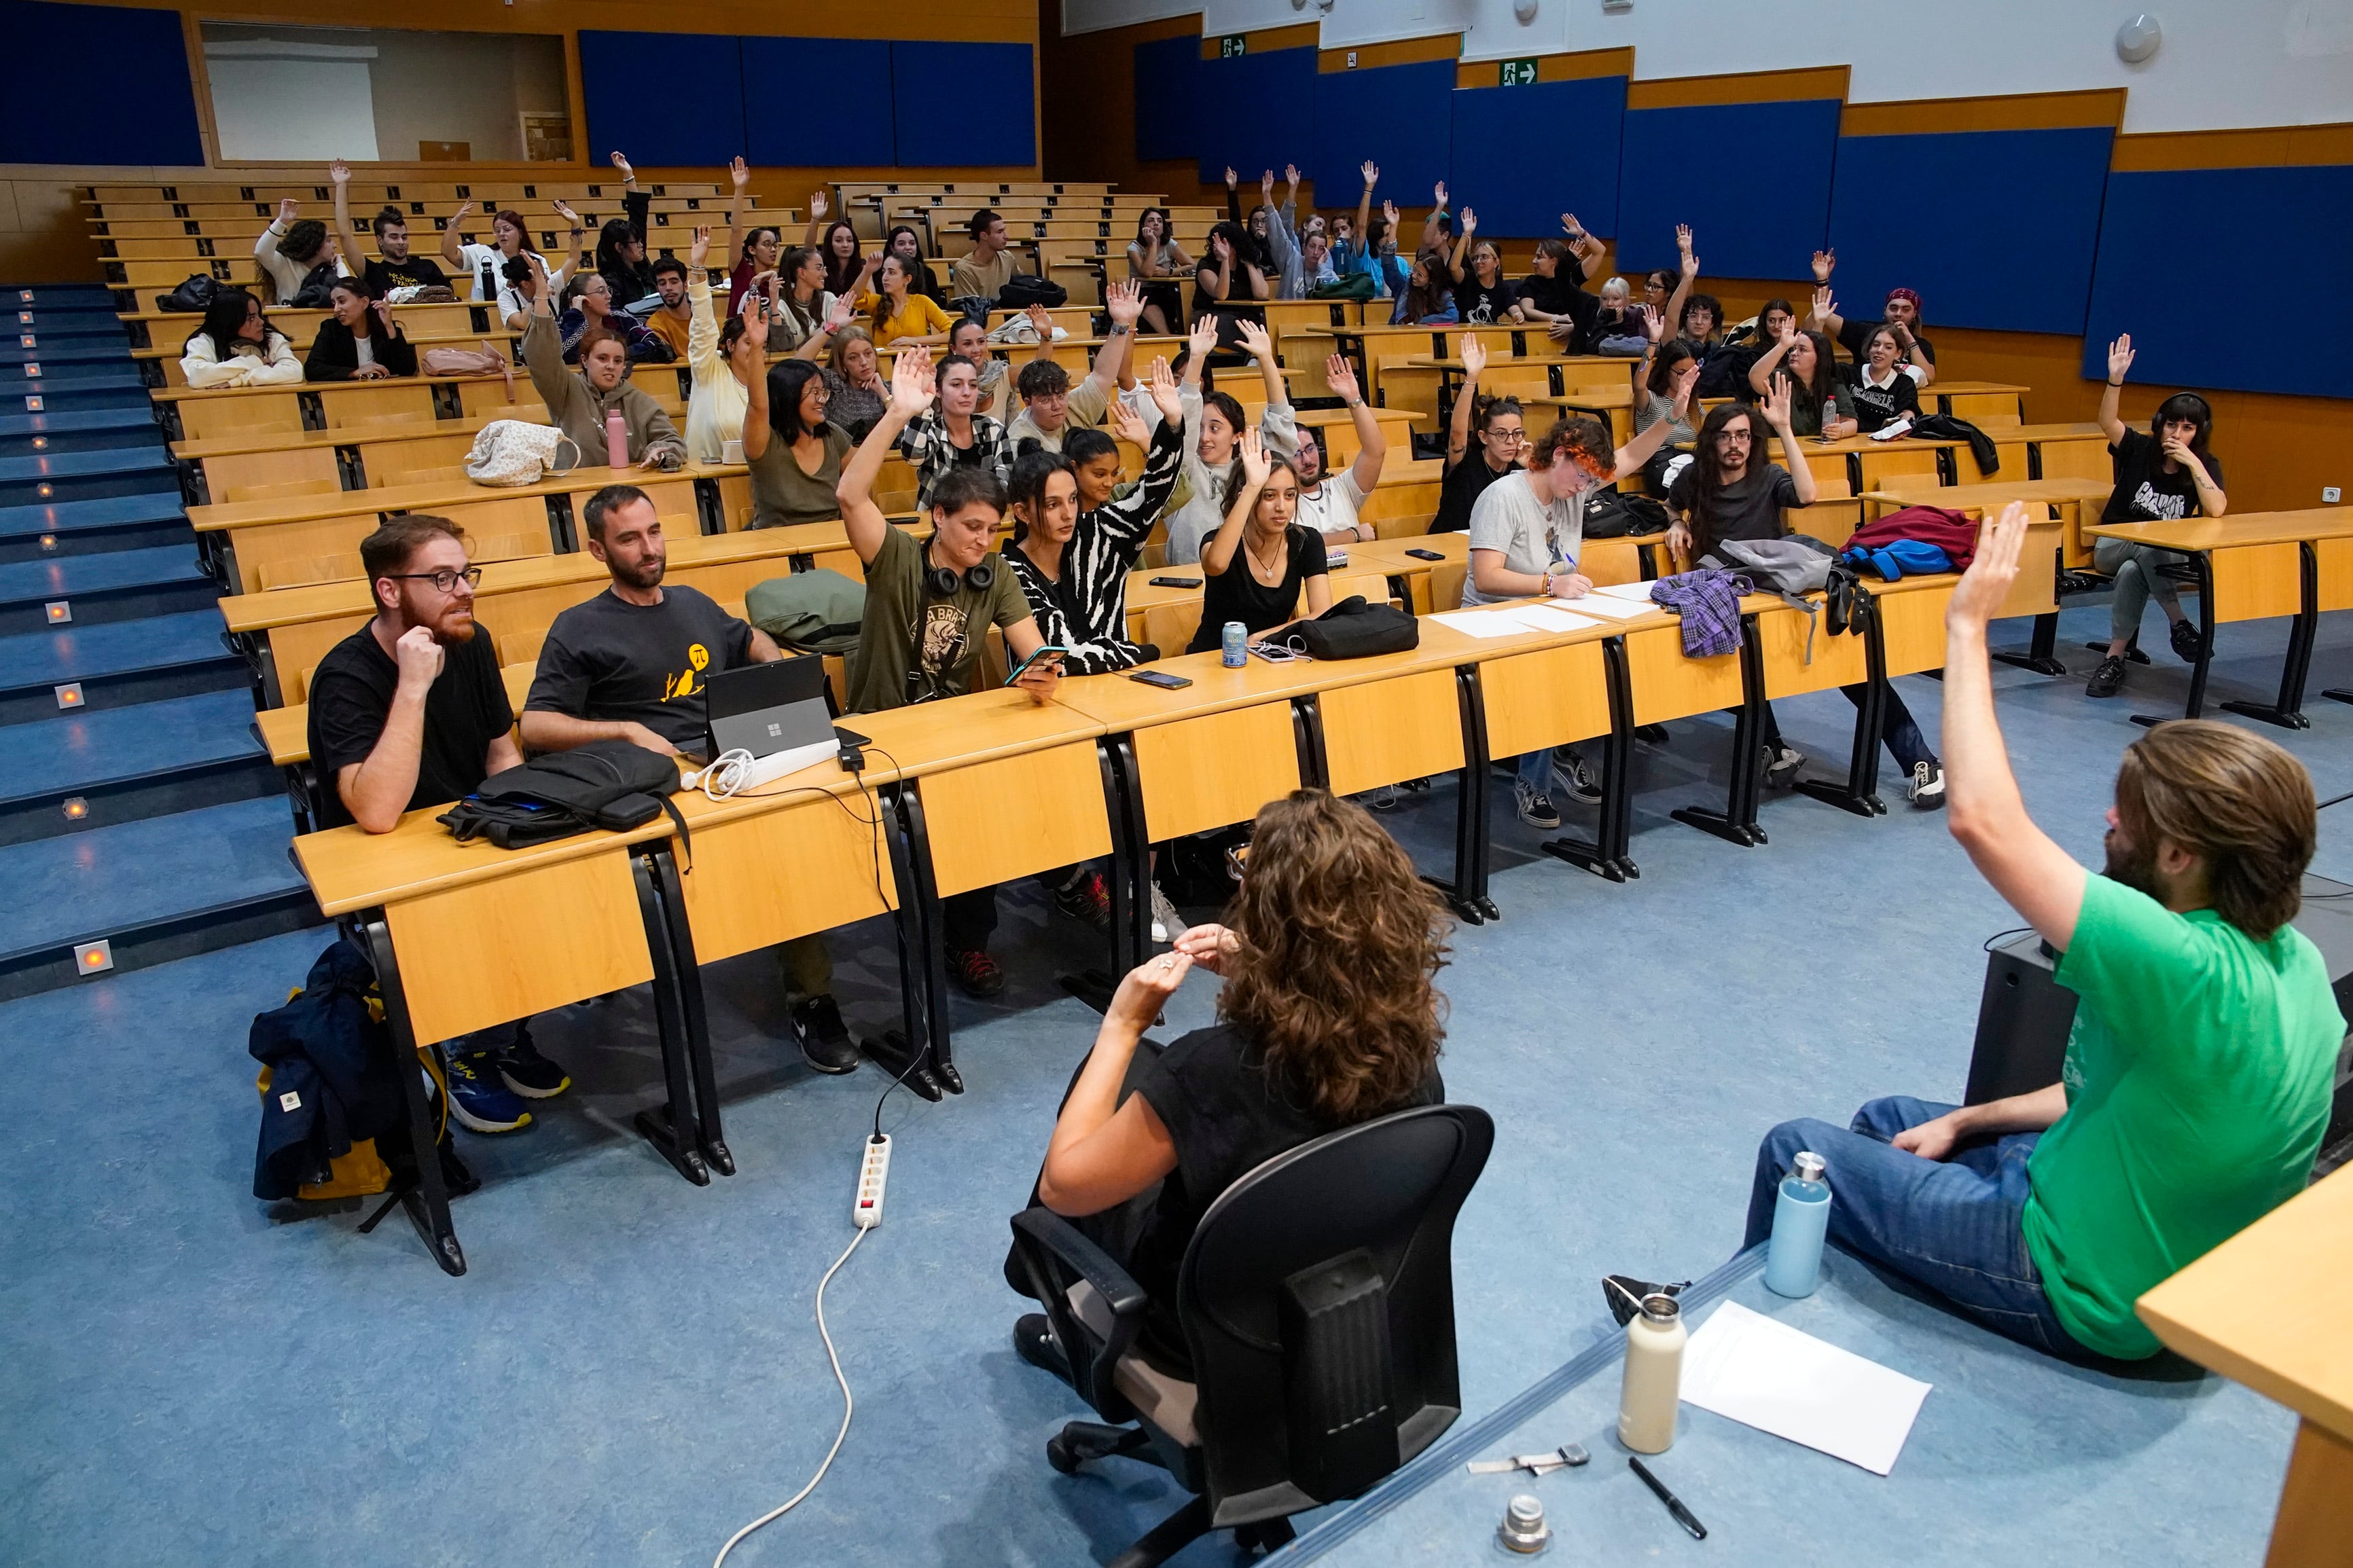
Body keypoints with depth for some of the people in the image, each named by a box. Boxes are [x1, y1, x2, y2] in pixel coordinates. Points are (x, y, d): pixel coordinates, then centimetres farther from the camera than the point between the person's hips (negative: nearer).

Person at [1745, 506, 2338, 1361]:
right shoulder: (2296, 962, -7)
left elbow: (1983, 821, -38)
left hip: (2085, 1295, -9)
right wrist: (1971, 1120, 8)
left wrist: (1968, 626, -29)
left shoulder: (2189, 972, -37)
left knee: (1794, 1151, 6)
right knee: (1886, 1121, 25)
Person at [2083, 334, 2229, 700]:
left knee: (2133, 571, -36)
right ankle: (2178, 623, -23)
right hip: (2113, 547, 1)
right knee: (2145, 548, -36)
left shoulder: (2206, 465, -2)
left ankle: (2114, 659, -30)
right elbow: (2107, 422, -22)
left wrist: (2192, 463, -22)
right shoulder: (2139, 450, -2)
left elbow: (2217, 510, -21)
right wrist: (2116, 378, -37)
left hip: (2167, 556, -1)